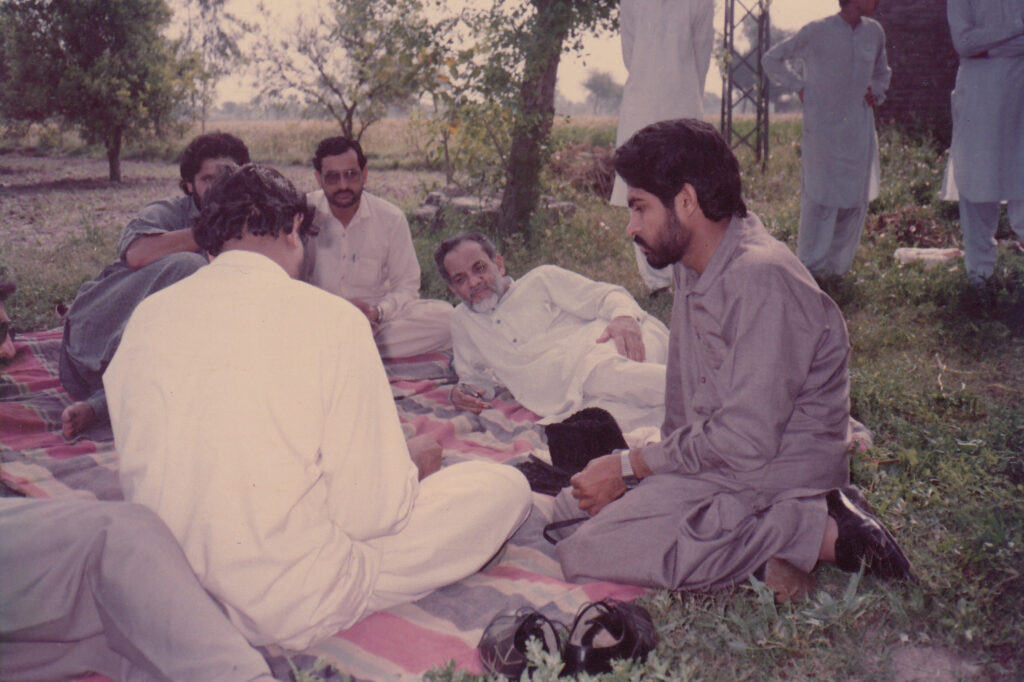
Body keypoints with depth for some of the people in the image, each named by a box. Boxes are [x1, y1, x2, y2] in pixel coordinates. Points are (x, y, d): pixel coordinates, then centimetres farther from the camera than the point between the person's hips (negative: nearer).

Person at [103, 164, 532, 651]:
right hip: (293, 613, -3)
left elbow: (137, 472, 8)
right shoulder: (332, 318, -19)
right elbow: (372, 512, -17)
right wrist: (417, 465, 5)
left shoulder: (146, 317, -3)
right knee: (503, 485, 4)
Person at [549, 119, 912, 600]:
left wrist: (629, 466, -17)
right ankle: (762, 534, -3)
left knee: (583, 555, -22)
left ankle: (820, 533, -15)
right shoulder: (692, 267, 8)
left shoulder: (760, 279, -23)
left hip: (775, 469, -10)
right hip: (710, 453, 10)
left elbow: (746, 441, -26)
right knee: (568, 509, 6)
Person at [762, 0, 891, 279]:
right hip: (823, 129, -5)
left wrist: (876, 93, 10)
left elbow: (882, 73, 29)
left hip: (860, 130, 5)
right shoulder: (817, 31, -5)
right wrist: (799, 86, -2)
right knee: (820, 199, -4)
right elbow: (771, 59, 5)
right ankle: (809, 266, 9)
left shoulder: (874, 32, 10)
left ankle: (837, 265, 19)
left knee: (857, 200, 6)